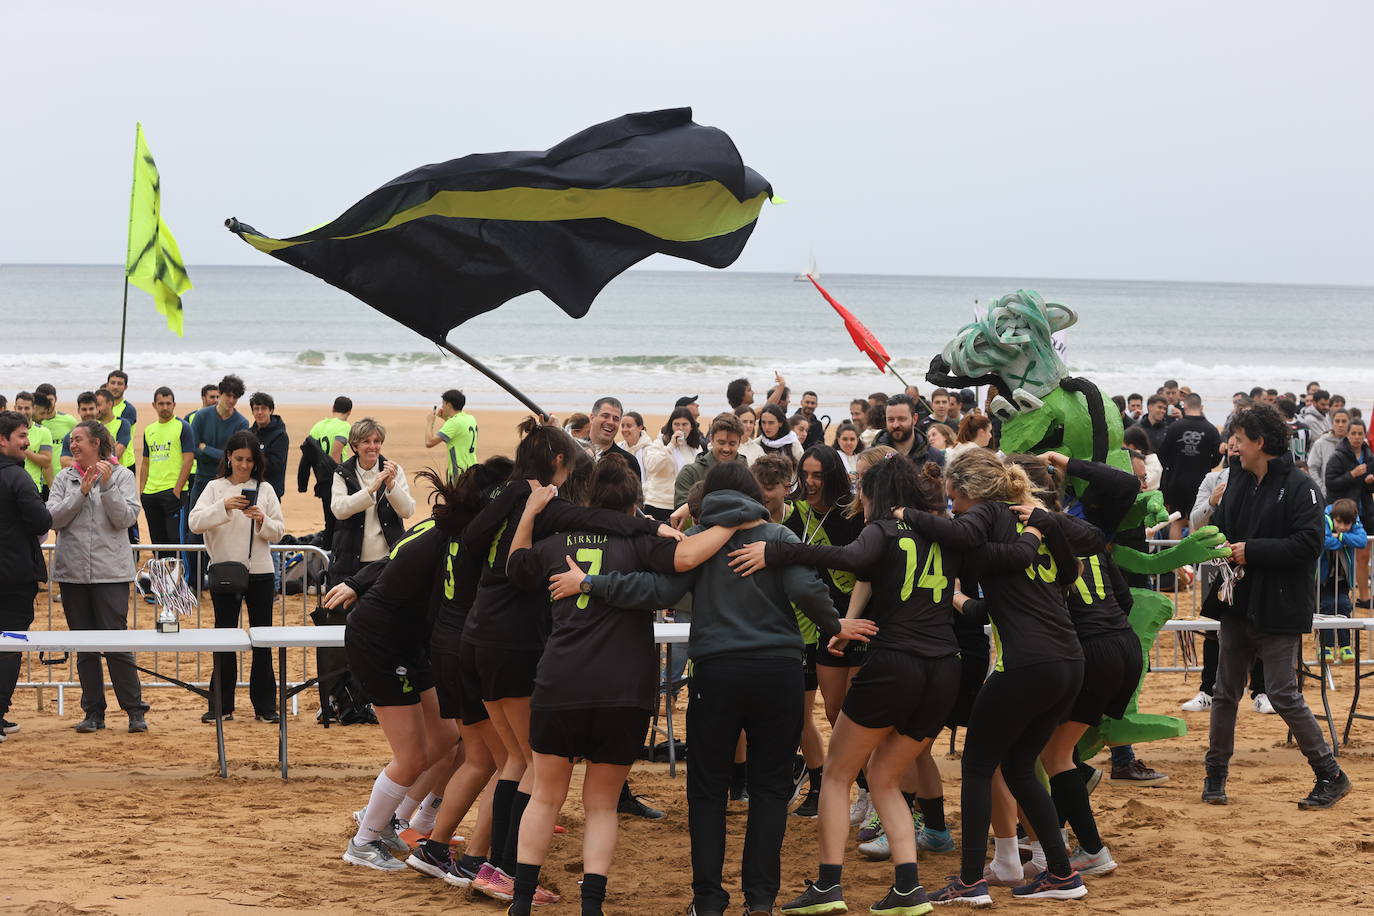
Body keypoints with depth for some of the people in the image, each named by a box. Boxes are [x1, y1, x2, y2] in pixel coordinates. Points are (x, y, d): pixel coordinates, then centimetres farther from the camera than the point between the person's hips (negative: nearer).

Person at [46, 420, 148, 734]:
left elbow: (126, 518, -9)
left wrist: (107, 485, -18)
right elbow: (54, 518, -4)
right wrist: (82, 491, -13)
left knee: (117, 643, -5)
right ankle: (93, 712, 14)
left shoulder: (122, 476, 1)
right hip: (72, 572, 3)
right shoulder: (64, 479, 7)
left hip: (111, 572, -3)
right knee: (84, 648, 7)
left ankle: (135, 711, 2)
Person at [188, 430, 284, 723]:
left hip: (259, 573, 1)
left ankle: (265, 705, 10)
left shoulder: (264, 489, 6)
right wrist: (223, 507, -24)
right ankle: (222, 705, 9)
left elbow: (278, 532, 4)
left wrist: (262, 520, -16)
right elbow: (194, 522, -10)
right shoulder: (215, 488, 3)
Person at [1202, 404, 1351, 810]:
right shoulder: (1238, 482, 9)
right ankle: (1216, 773, 23)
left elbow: (1308, 545, -20)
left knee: (1283, 695, -7)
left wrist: (1251, 550, -20)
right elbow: (1219, 526, 21)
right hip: (1237, 605, 7)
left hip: (1279, 608, -7)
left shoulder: (1299, 487, -13)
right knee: (1225, 692, 11)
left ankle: (1331, 776, 4)